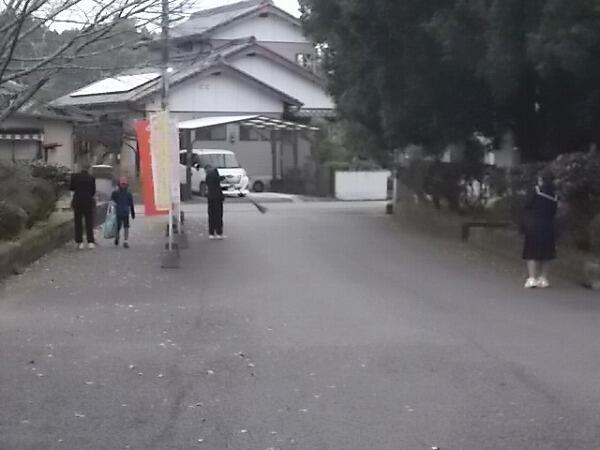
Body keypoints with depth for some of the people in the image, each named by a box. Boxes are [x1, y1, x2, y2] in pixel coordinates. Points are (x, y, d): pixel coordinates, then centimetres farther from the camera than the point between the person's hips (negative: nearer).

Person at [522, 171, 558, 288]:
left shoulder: (536, 190, -10)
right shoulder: (554, 196, 2)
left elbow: (527, 206, -7)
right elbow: (554, 213, 4)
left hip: (533, 226, -4)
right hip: (548, 227, 4)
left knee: (532, 252, 1)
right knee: (544, 253, 14)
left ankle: (532, 278, -9)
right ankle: (543, 278, 16)